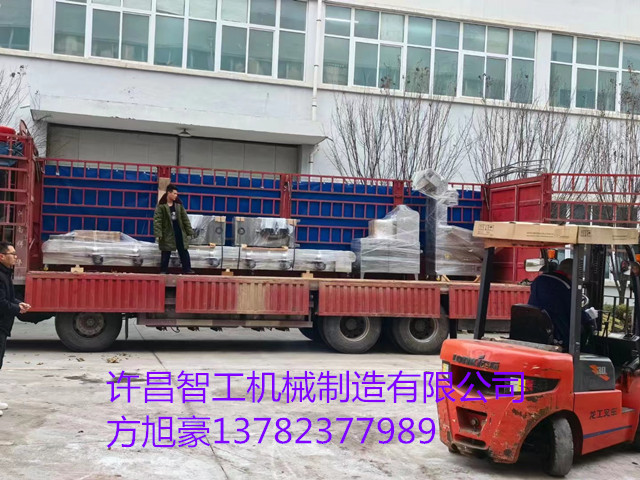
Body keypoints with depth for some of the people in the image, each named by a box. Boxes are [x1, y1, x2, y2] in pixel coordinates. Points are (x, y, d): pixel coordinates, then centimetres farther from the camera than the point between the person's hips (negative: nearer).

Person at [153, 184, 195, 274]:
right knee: (166, 254, 3)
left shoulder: (179, 205, 5)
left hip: (180, 232, 4)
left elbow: (185, 218, 7)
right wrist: (158, 234, -21)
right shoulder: (161, 206, -9)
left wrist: (189, 231, 3)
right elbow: (157, 220, -12)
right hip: (167, 234, -4)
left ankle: (187, 270, 10)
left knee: (184, 252, 5)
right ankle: (163, 271, 11)